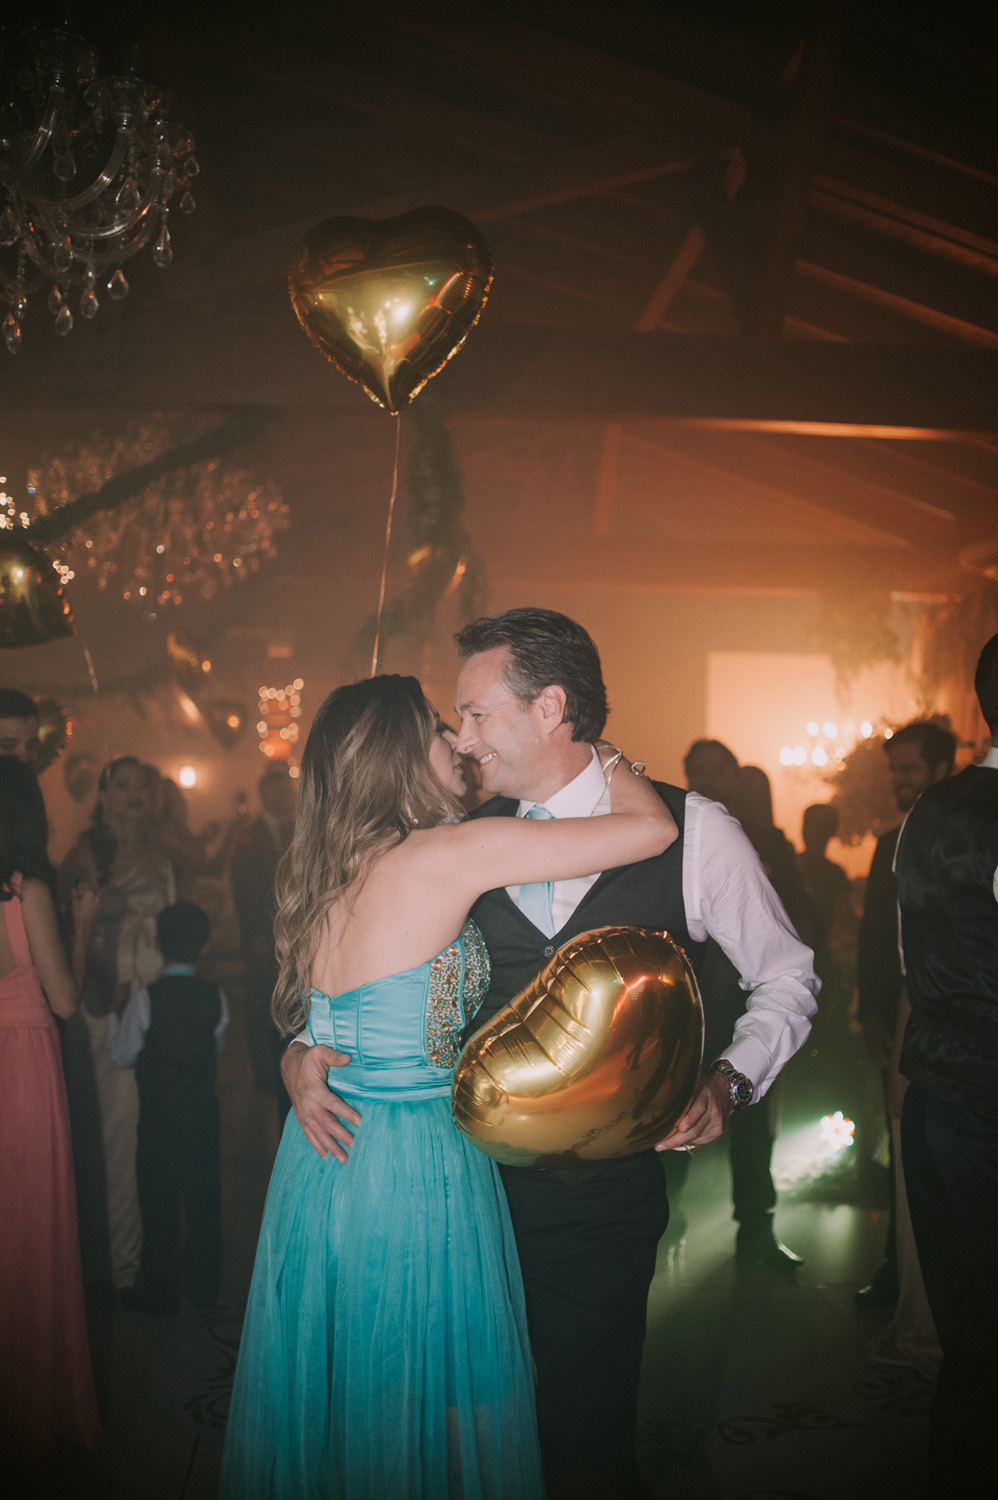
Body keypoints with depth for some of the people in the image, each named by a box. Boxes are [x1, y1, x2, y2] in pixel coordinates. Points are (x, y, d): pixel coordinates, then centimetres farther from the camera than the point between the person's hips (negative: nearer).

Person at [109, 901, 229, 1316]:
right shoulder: (215, 996, -5)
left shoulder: (147, 997, -15)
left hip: (158, 1114, -3)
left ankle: (159, 1293, 14)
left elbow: (122, 1056, -6)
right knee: (204, 1195, 14)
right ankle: (205, 1284, 26)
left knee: (159, 1201, 6)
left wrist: (113, 1016, 8)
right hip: (204, 1110, 4)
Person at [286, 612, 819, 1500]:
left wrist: (727, 1083, -12)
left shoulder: (691, 833, -6)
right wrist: (305, 1050, -9)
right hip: (473, 1183, 3)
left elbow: (787, 977, 4)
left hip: (602, 1198, -3)